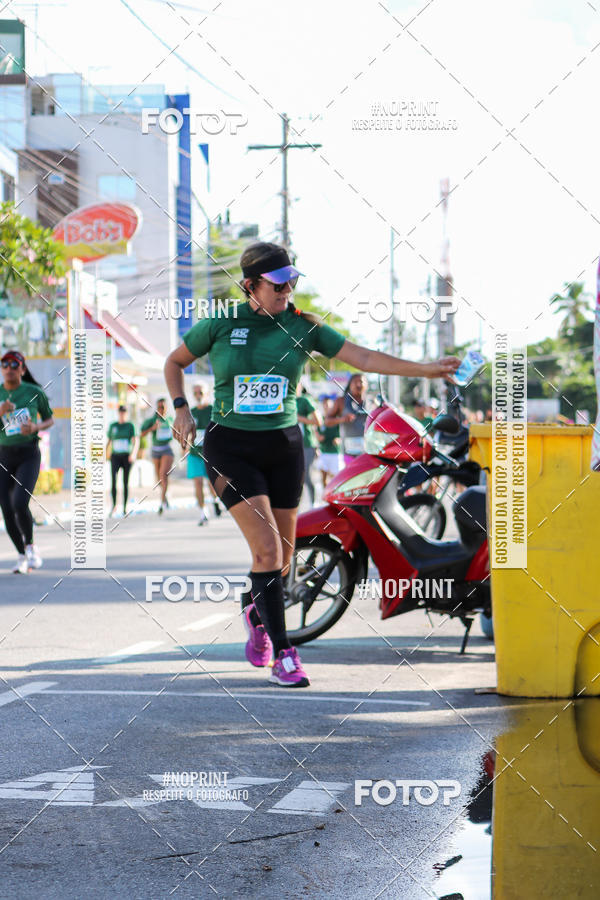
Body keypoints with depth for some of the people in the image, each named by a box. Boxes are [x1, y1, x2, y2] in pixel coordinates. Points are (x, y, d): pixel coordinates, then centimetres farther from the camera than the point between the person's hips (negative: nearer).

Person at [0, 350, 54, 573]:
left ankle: (30, 546, 2)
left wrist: (36, 427, -13)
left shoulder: (35, 392, -5)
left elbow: (50, 420, 8)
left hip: (29, 456, -3)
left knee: (19, 504, -22)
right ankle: (22, 556, 20)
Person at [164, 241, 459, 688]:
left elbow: (364, 357, -7)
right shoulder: (221, 324, -5)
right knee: (268, 548, -15)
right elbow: (174, 362, 11)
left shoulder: (302, 327, -1)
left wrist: (426, 369, -16)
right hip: (230, 447, -3)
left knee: (282, 558, 8)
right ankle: (283, 654, -6)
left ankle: (255, 611, 41)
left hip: (283, 447, 3)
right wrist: (182, 409, -3)